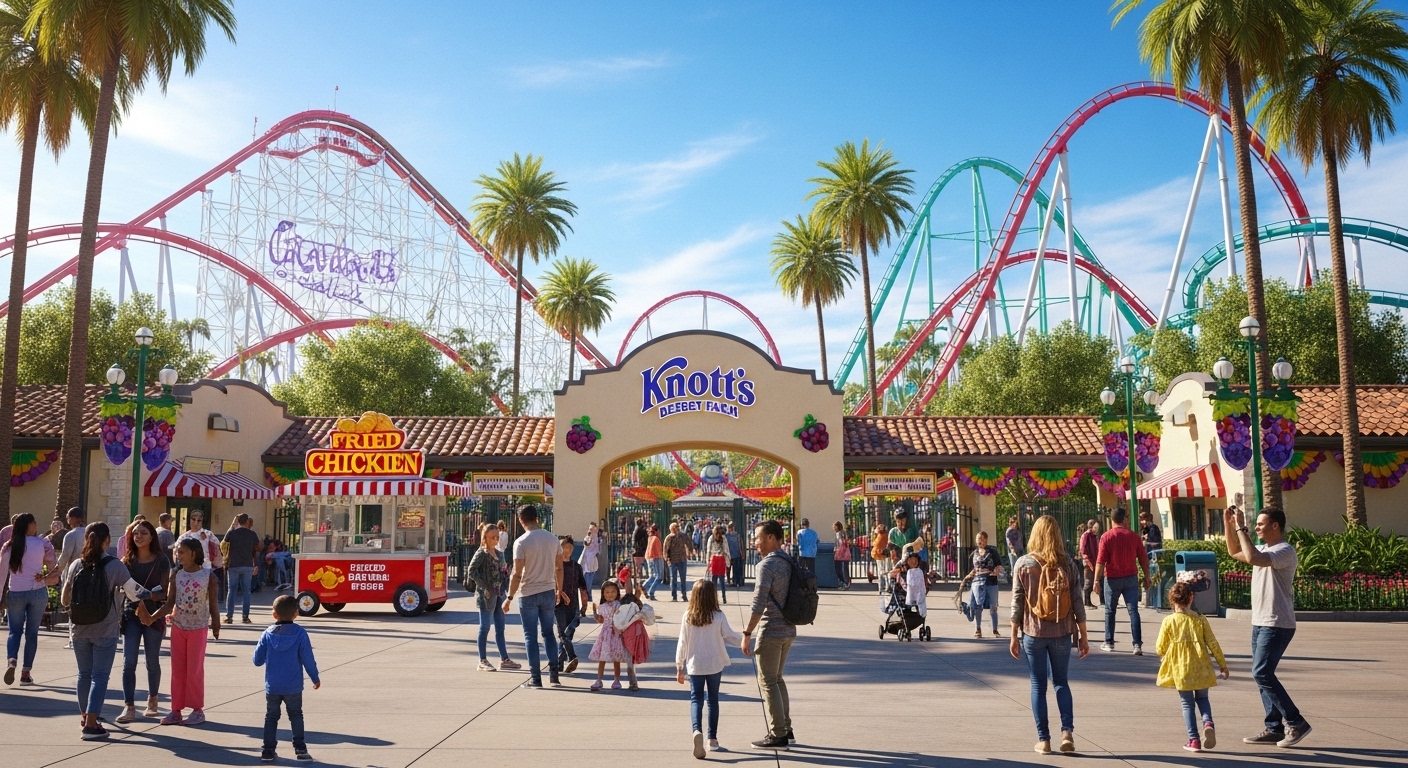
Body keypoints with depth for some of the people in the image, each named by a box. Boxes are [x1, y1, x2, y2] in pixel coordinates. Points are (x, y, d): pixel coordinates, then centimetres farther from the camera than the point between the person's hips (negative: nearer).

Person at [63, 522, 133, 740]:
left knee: (84, 674, 17)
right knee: (99, 676, 0)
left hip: (80, 630, 4)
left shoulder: (75, 565, 0)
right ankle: (91, 724, -5)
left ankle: (86, 716, 31)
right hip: (105, 630, -4)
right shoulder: (115, 566, -10)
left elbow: (64, 600, 5)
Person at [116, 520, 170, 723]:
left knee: (152, 662, 10)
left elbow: (164, 592, -7)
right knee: (128, 662, -6)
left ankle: (152, 701, 27)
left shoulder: (161, 560, -4)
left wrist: (146, 595, -24)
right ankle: (129, 706, -3)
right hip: (131, 615, 1)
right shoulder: (127, 560, 3)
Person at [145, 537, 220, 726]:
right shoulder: (176, 575, 0)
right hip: (178, 627, 4)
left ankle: (197, 710, 13)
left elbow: (213, 603, -4)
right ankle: (176, 710, 16)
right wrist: (153, 618, -17)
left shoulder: (208, 575, -9)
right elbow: (170, 603, -3)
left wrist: (216, 625, -2)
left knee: (194, 670, 3)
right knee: (177, 670, 8)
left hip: (198, 628, -4)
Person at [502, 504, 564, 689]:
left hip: (528, 594, -4)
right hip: (549, 592, 4)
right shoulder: (552, 539, 2)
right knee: (548, 633, 15)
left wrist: (509, 597, -7)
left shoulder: (521, 542, -12)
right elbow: (559, 568, 7)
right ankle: (554, 675, 14)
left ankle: (535, 678, 7)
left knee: (531, 636, 5)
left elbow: (517, 574, -15)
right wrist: (559, 590, 20)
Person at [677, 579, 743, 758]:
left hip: (694, 665, 0)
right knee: (713, 700, 13)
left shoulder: (688, 617, -8)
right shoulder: (718, 616, -11)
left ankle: (697, 731, -24)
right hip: (715, 664, 0)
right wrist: (744, 639, 16)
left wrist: (679, 667, 6)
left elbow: (682, 643, -3)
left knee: (696, 699, 2)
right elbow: (729, 636, -3)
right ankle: (712, 739, 17)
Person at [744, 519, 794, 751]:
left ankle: (777, 735, 4)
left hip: (771, 631, -9)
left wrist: (747, 633, -19)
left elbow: (759, 603, -22)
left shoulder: (767, 564, -17)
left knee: (768, 682, 0)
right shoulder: (788, 562, 10)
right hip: (788, 630, 9)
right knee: (777, 678, 19)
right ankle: (785, 729, 24)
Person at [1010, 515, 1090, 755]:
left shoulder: (1023, 563, -5)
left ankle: (1043, 740, 10)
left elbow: (1017, 603, -5)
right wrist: (1083, 635, 8)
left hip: (1033, 633, -1)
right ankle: (1067, 731, 3)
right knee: (1061, 681, 17)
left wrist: (1014, 636, 2)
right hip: (1062, 633, 1)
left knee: (1038, 685, 9)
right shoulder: (1067, 564, -3)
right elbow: (1077, 603, -1)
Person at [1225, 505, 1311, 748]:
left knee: (1262, 673, -13)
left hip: (1277, 625, -10)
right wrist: (1229, 525, 13)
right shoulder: (1264, 549, 14)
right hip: (1260, 623, 10)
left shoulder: (1285, 551, -15)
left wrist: (1240, 528, -24)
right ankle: (1274, 728, 14)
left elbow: (1252, 558, -31)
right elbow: (1234, 553, 25)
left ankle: (1296, 723, -4)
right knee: (1262, 674, 9)